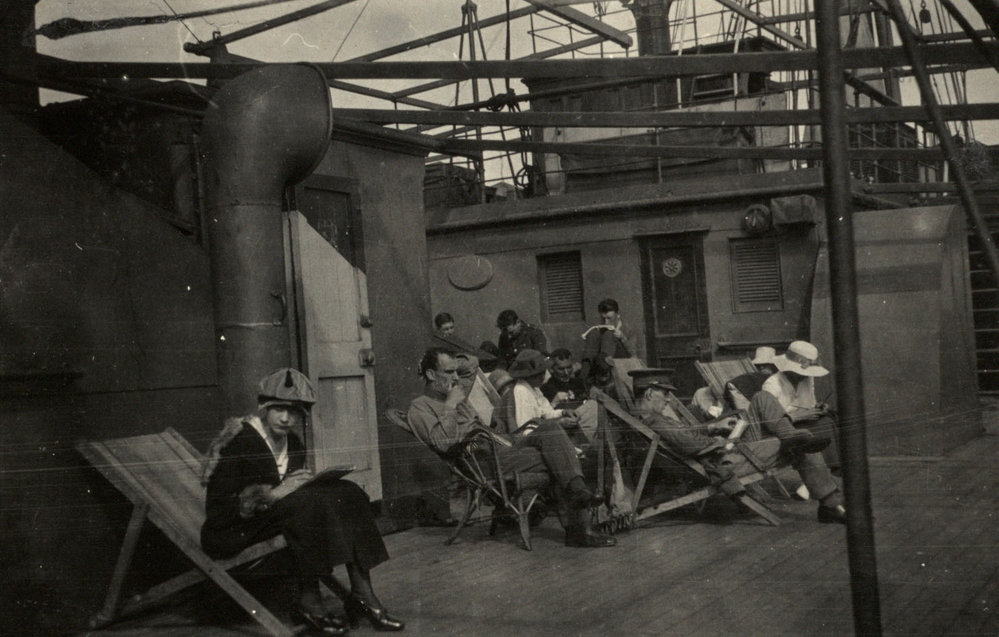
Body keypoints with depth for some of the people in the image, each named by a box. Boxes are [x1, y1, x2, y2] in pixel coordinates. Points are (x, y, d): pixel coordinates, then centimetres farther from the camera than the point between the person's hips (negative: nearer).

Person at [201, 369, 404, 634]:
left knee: (346, 493, -12)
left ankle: (362, 593, -17)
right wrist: (273, 495, -27)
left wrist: (305, 483, -9)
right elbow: (216, 508, -21)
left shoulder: (293, 443, 6)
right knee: (305, 503, -33)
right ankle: (309, 602, -27)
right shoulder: (241, 441, -16)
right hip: (229, 534, -7)